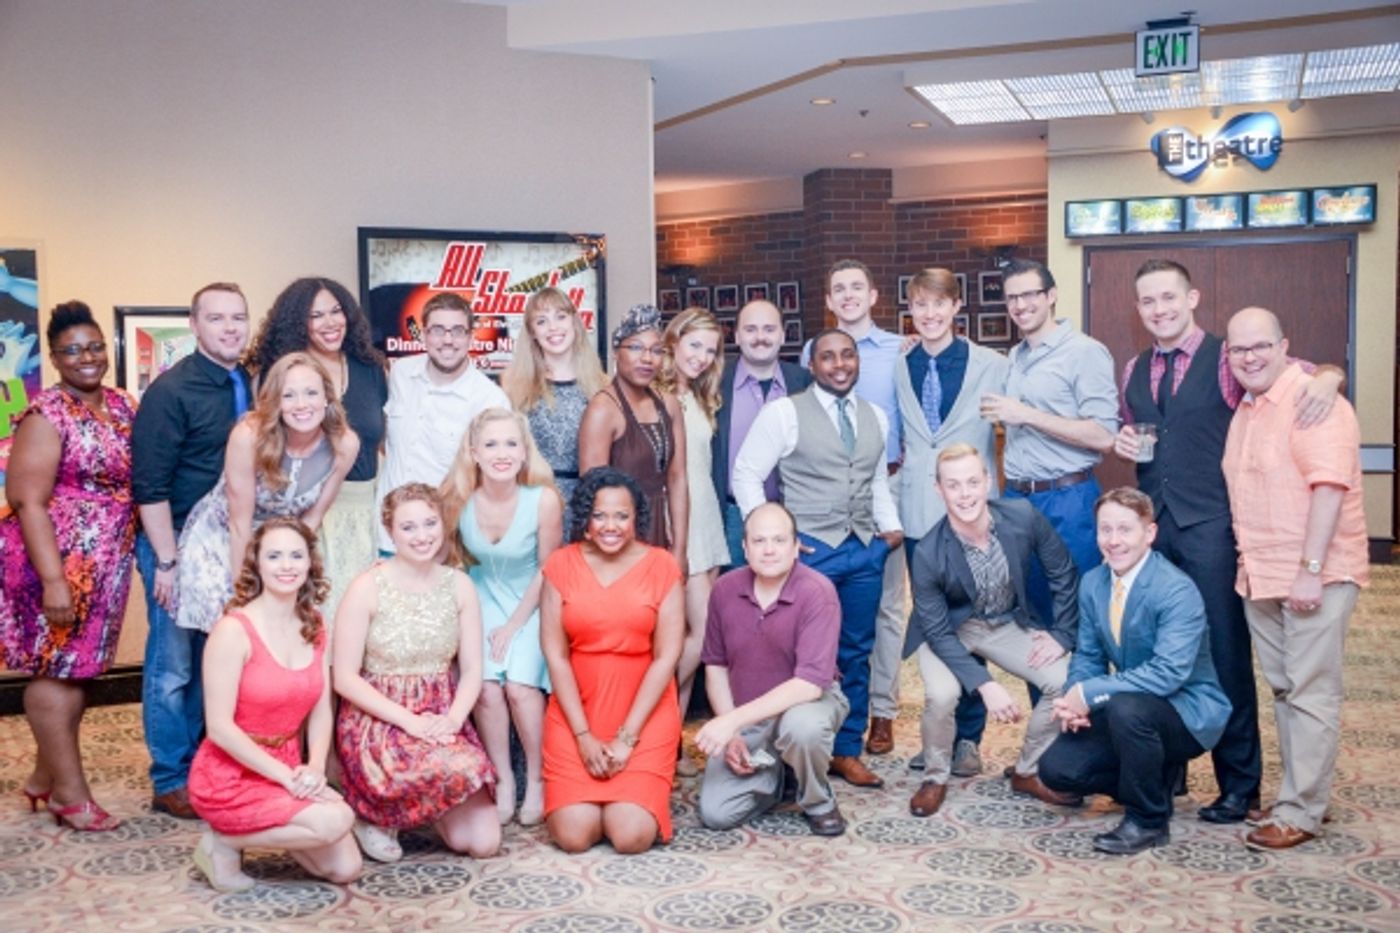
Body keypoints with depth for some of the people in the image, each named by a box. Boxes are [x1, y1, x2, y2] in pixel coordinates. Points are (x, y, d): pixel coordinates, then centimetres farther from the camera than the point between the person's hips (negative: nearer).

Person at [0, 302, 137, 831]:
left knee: (79, 669, 14)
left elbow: (137, 482, 16)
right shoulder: (46, 416, -13)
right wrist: (52, 579, -23)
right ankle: (70, 791, 11)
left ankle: (45, 776, 29)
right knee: (55, 670, 3)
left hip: (105, 563, 7)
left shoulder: (122, 406, 8)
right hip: (57, 561, -7)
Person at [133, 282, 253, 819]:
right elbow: (149, 485, -14)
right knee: (172, 667, 4)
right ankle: (171, 782, 16)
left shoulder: (250, 386, 5)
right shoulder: (171, 390, -13)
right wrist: (167, 562, -16)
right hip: (177, 544, -6)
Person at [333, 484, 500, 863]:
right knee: (460, 771, -33)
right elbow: (345, 678, -10)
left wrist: (453, 719, -16)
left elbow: (472, 670, 3)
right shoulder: (367, 587, -9)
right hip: (378, 721, -4)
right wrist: (410, 720, -19)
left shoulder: (459, 585, 3)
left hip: (441, 721, 4)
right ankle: (373, 811, -3)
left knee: (484, 843, -10)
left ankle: (415, 805, 19)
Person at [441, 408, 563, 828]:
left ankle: (536, 782, 1)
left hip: (531, 603, -2)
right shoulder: (459, 501, -17)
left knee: (520, 685, -20)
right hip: (482, 599, 2)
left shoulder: (543, 500, -24)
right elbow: (447, 557, 2)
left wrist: (514, 625, -10)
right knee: (485, 686, -18)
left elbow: (547, 570, -12)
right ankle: (503, 781, 2)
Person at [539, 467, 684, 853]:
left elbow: (666, 658, -6)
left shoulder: (661, 566, -3)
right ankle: (571, 791, 21)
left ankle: (639, 792, 19)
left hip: (645, 715, -1)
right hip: (575, 714, 1)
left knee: (632, 837, -15)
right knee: (574, 836, -13)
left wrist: (626, 737, -11)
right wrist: (584, 735, -10)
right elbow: (555, 656, -3)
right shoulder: (561, 565, -1)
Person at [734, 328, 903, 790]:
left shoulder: (875, 417, 12)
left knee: (856, 653, 11)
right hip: (809, 549, -5)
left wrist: (891, 525, 7)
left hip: (866, 548, 5)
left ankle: (847, 751, 22)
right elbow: (746, 475, -5)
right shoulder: (784, 412, -4)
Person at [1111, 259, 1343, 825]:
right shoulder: (1134, 371, 13)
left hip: (1210, 525, -5)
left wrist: (1327, 378, -26)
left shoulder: (1226, 359, -2)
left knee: (1224, 650, 0)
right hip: (1151, 523, 5)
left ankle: (1239, 785, 13)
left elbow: (1310, 373, -3)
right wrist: (1124, 440, 4)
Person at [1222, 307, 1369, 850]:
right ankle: (1300, 791, 26)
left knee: (1310, 693, -3)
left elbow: (1328, 487, -20)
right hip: (1261, 575, 8)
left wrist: (1311, 570, -23)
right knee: (1284, 689, 14)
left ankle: (1300, 811, 4)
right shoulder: (1246, 408, 15)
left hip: (1314, 575, -8)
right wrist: (1248, 564, 13)